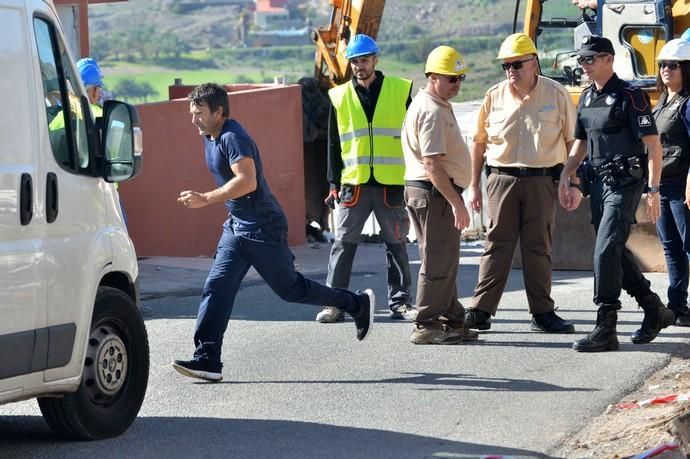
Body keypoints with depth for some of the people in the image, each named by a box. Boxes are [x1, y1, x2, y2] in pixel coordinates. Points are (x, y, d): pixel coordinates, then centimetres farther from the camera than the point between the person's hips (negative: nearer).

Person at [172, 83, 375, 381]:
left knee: (290, 288, 3)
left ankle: (358, 305, 22)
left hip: (264, 230, -9)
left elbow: (247, 181, -33)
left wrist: (205, 199, -35)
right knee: (217, 289, -4)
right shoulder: (210, 139, 11)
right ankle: (207, 359, -9)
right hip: (236, 227, 9)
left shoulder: (233, 138, -20)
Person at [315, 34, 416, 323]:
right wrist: (334, 183, 4)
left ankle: (399, 302, 15)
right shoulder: (340, 97, 7)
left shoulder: (400, 91, 4)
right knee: (343, 244, 0)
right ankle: (334, 303, 4)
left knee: (396, 245, 6)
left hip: (392, 183, 0)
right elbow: (333, 144, 10)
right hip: (353, 183, 0)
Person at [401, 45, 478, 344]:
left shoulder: (434, 106, 18)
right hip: (435, 193, -11)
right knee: (438, 263, -6)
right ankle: (426, 327, -3)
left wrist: (454, 199, 22)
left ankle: (453, 322, 22)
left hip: (430, 192, 11)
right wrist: (456, 202, -23)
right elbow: (432, 165, -23)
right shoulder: (432, 111, -16)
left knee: (444, 262, 15)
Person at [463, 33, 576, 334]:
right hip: (502, 178, 1)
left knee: (538, 247, 5)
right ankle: (480, 311, 0)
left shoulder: (556, 95, 1)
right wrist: (473, 185, 8)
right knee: (497, 244, -1)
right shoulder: (495, 96, 4)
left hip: (542, 181, -1)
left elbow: (571, 141, 5)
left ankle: (542, 313, 10)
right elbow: (480, 142, 11)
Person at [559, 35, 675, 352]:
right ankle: (655, 311, 29)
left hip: (624, 184, -9)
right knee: (613, 252, 13)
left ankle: (605, 330, -12)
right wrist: (566, 177, 13)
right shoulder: (587, 98, 13)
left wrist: (653, 189, -18)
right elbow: (581, 142, 24)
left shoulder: (630, 96, -11)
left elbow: (652, 144, -13)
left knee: (605, 251, -14)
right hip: (599, 183, 9)